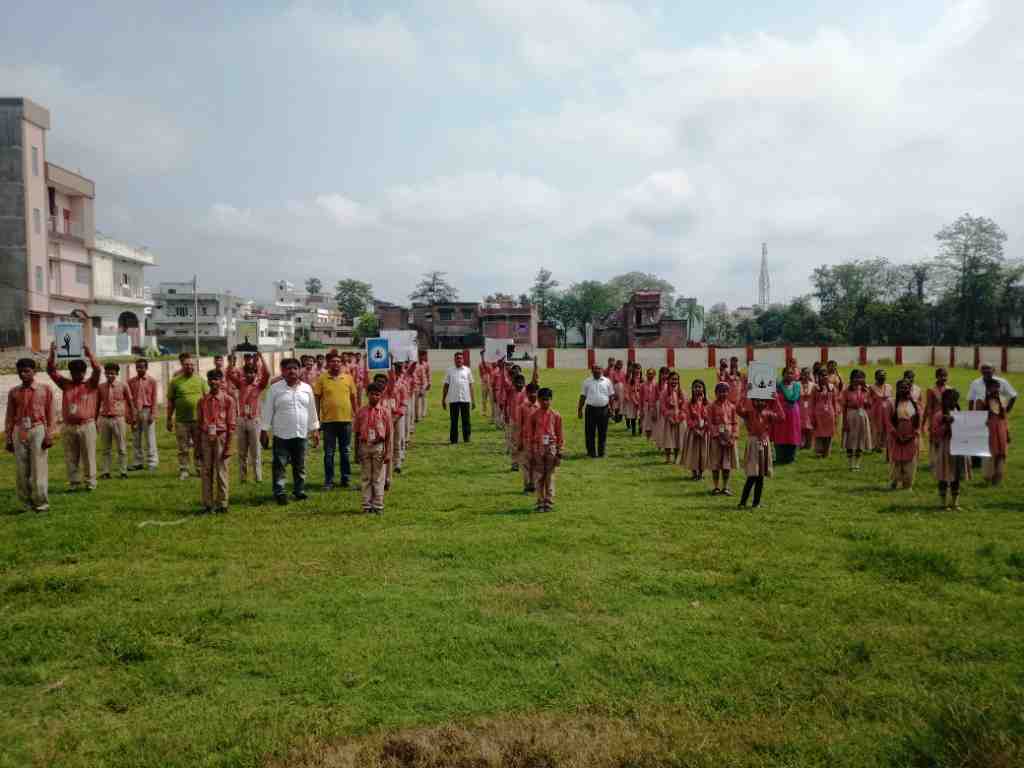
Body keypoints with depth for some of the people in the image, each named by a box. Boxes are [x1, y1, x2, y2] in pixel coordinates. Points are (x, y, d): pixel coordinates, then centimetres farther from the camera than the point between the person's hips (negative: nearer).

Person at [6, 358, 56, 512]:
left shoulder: (45, 389, 3)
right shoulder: (13, 392, 10)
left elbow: (51, 414, 1)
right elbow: (10, 417, 12)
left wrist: (49, 435, -7)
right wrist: (7, 438, 8)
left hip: (38, 430, -3)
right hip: (19, 432, 3)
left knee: (38, 468, -3)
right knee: (21, 469, 4)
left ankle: (41, 503, 5)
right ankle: (28, 501, 14)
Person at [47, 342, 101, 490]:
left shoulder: (91, 384, 1)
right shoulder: (66, 384, 9)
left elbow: (97, 370, -14)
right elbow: (51, 371, 3)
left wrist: (89, 355, -24)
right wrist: (52, 354, -10)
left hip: (87, 426, -3)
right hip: (69, 427, 3)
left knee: (88, 456, 2)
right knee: (71, 457, 8)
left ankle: (91, 482, 10)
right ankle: (74, 482, 16)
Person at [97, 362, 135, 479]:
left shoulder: (123, 386, 0)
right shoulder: (100, 386, 6)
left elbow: (130, 403, 6)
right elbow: (98, 404, 13)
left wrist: (133, 420, 5)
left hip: (119, 418, -2)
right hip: (104, 419, 2)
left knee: (122, 448, 2)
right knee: (105, 448, 7)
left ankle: (124, 471, 7)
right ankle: (105, 472, 12)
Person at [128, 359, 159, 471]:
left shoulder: (152, 381, 0)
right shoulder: (131, 381, 6)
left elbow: (154, 399, -1)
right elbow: (129, 399, 7)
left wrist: (152, 414, -8)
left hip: (147, 410, -3)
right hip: (135, 411, 3)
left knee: (150, 438, -2)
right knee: (136, 438, 8)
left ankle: (152, 462, 2)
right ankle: (137, 462, 16)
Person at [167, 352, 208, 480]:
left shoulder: (200, 379, 4)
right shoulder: (175, 381, 0)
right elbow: (170, 402, 4)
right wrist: (169, 419, 3)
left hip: (199, 419, 1)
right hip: (181, 421, -1)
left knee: (199, 447, 8)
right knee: (183, 448, 6)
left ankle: (200, 469, 19)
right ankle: (183, 471, 16)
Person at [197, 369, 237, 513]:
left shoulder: (228, 400, -2)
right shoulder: (202, 400, 8)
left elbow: (231, 424, -3)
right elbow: (199, 423, 11)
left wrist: (228, 446, -8)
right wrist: (198, 446, 8)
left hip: (221, 437, -3)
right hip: (206, 438, 3)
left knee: (221, 472, 0)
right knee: (206, 472, 6)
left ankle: (222, 504, 8)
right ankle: (207, 504, 14)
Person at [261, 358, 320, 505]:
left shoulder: (306, 388, 7)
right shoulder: (275, 388, -2)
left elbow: (312, 410, 12)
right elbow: (267, 411, -1)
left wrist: (315, 429, 10)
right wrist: (264, 431, -4)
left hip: (301, 434, 3)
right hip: (281, 434, -3)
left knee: (300, 465, 11)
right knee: (279, 465, 0)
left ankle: (299, 491, 22)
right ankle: (279, 493, 6)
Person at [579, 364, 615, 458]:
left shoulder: (607, 381, 6)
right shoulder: (587, 382, 5)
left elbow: (611, 395, 9)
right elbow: (583, 396, 7)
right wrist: (579, 409, 4)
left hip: (604, 409, 1)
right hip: (591, 409, -1)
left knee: (603, 432, 6)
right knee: (590, 432, 1)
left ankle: (601, 451, 17)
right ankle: (591, 451, 10)